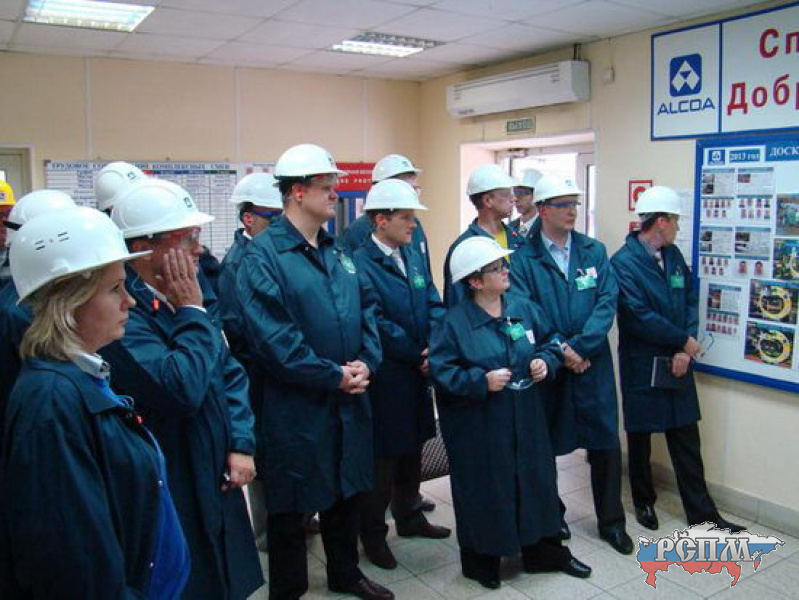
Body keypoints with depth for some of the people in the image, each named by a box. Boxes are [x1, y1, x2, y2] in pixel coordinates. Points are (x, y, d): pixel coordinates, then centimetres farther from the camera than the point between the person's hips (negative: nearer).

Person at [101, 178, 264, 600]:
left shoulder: (183, 297, 4)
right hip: (173, 498, -7)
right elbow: (182, 390, -31)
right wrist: (192, 313, -20)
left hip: (217, 484, 7)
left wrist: (241, 445, -1)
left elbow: (229, 372, 9)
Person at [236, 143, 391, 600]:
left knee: (346, 490, 22)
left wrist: (366, 362, -8)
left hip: (349, 399, 7)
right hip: (295, 405, -7)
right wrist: (333, 375, -18)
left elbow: (366, 309, 9)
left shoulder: (338, 251, 9)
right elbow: (272, 336, -22)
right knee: (292, 505, 10)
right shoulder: (263, 255, -15)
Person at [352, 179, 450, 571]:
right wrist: (417, 356, -14)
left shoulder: (413, 255, 8)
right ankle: (373, 534, 24)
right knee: (383, 458, 5)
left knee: (412, 450, 21)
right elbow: (377, 324, -20)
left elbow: (433, 304, 7)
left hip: (416, 374, 8)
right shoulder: (360, 263, -17)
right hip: (385, 380, -8)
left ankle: (410, 517, 40)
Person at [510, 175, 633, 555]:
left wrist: (579, 347, -15)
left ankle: (611, 521, 26)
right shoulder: (524, 258, -5)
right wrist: (557, 351, -16)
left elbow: (606, 304, -5)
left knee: (606, 443, 7)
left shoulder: (594, 252, 4)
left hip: (593, 363, 2)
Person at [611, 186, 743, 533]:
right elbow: (639, 318, -21)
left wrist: (684, 350, -8)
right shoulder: (623, 263, -16)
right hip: (642, 370, -5)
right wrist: (685, 340, -11)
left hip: (677, 365, 6)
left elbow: (690, 302, 5)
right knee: (639, 438, 12)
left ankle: (702, 514, 22)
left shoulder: (674, 255, 6)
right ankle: (644, 502, 32)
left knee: (686, 440, 12)